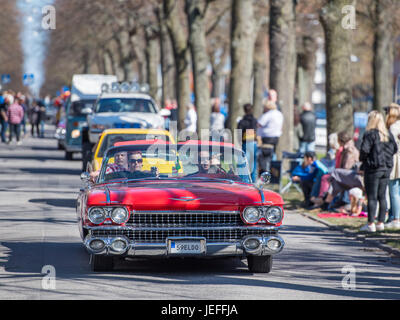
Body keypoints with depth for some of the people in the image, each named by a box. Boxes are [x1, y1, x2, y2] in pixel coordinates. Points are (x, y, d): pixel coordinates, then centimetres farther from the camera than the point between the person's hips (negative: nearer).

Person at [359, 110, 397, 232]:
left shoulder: (370, 134, -13)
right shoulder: (388, 134, 6)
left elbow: (364, 149, -19)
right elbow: (395, 149, 9)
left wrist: (362, 159, -1)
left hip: (373, 168, -6)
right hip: (386, 168, 6)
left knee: (372, 197, -2)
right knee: (382, 197, 11)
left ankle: (371, 224, -2)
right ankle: (381, 223, 13)